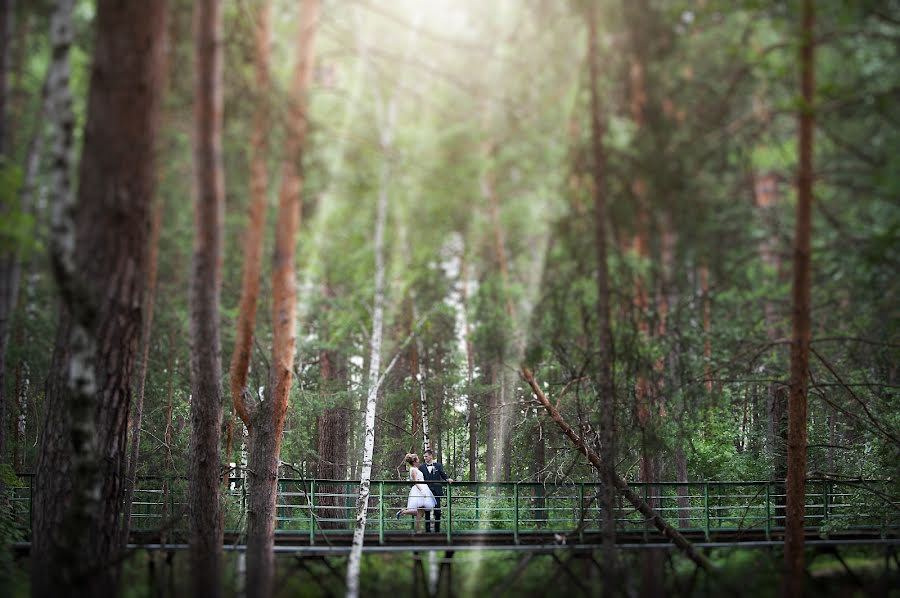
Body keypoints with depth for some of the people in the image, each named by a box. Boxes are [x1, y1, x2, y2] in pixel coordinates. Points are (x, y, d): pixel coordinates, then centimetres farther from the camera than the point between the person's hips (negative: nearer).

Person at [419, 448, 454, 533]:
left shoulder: (438, 466, 6)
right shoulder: (422, 467, 8)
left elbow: (444, 475, 2)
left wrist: (448, 479, -16)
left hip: (436, 492, 0)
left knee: (437, 512, 0)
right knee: (427, 512, 3)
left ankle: (437, 529, 10)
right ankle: (427, 530, 9)